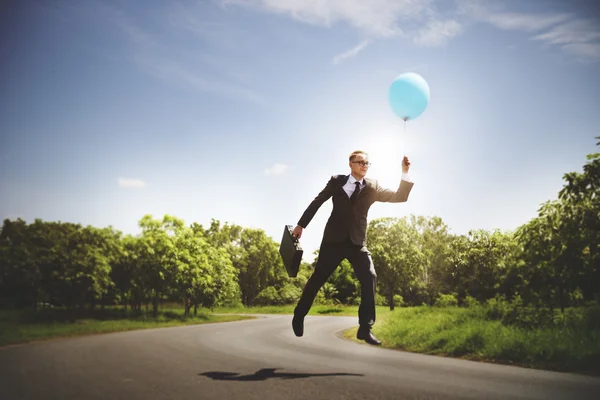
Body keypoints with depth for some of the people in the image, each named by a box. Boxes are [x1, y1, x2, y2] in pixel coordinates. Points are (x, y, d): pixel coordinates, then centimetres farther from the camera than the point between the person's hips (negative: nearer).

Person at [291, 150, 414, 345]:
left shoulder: (372, 186, 5)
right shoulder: (337, 181, 4)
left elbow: (399, 197, -1)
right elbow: (317, 202, 10)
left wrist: (405, 173, -15)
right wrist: (301, 224, 11)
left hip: (358, 242, 1)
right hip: (334, 239, -1)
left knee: (369, 278, -15)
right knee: (317, 278, 4)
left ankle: (365, 328, -8)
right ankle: (299, 316, 25)